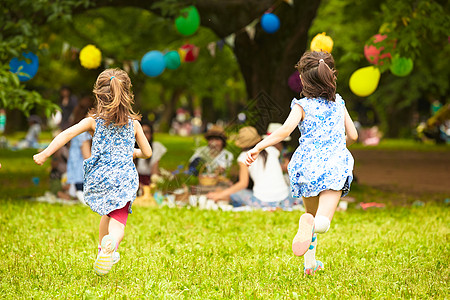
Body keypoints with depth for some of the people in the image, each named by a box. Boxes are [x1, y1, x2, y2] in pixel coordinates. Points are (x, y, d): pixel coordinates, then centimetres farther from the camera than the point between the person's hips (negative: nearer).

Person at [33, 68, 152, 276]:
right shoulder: (133, 124, 9)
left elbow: (67, 134, -8)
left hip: (98, 179, 2)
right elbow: (147, 152, 17)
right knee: (117, 224, -9)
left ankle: (103, 252, 37)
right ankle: (111, 243, -43)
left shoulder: (93, 121, 5)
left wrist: (45, 154, -7)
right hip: (123, 179, -2)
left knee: (108, 214, 29)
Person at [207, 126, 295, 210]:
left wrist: (220, 195, 1)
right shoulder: (272, 150, 11)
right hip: (284, 202, 3)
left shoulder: (245, 156, 0)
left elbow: (243, 184, -5)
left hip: (263, 202, -2)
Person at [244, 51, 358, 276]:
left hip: (308, 164, 0)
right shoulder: (338, 103, 13)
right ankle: (313, 223, -46)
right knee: (323, 221, -10)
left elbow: (285, 130, -15)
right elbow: (353, 135, 17)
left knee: (311, 213, 23)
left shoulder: (302, 106, 1)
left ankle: (310, 263, 19)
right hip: (336, 163, 0)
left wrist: (259, 147, -15)